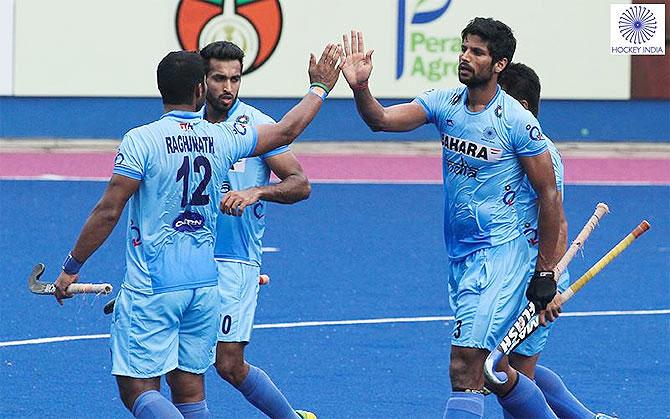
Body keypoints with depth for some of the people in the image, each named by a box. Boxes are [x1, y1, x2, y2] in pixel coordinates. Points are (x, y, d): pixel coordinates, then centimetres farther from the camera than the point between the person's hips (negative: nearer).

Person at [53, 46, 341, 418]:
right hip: (204, 286, 5)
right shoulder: (222, 138, 2)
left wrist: (71, 267, -2)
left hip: (151, 287, -5)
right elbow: (287, 130, 18)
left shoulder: (140, 141, -11)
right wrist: (319, 88, 34)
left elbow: (108, 212, -12)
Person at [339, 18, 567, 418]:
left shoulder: (518, 122, -11)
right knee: (491, 371, 16)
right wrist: (360, 88, -29)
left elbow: (550, 196, -7)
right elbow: (382, 119, -7)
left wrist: (546, 276, -6)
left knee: (465, 367, -17)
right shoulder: (444, 103, 5)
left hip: (501, 254, -7)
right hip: (459, 257, 7)